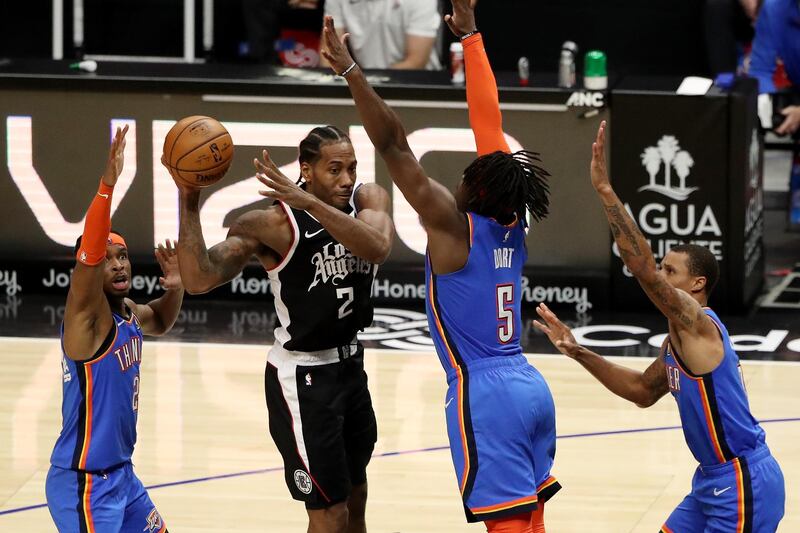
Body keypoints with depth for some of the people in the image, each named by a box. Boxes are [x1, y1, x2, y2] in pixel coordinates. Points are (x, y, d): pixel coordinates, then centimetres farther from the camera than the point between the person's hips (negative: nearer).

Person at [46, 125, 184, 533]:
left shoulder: (127, 312, 5)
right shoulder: (86, 316, -18)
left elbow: (159, 323, 30)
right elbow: (87, 253, -37)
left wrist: (175, 288, 7)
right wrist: (108, 182, -48)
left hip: (122, 474, 9)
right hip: (84, 483, -9)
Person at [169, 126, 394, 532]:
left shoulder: (368, 199, -7)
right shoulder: (274, 223, -22)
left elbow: (378, 248, -30)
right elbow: (199, 279, -30)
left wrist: (310, 203, -39)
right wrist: (188, 200, -38)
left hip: (350, 365, 6)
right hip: (302, 377, -6)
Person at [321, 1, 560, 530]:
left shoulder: (454, 225, -9)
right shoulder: (512, 223, 8)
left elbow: (394, 145, -13)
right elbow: (489, 122, 13)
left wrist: (350, 70, -11)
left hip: (485, 396, -8)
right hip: (530, 387, 8)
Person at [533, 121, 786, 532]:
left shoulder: (698, 325, -16)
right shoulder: (678, 338, 12)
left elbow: (642, 269, -29)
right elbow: (642, 391, 26)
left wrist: (604, 189, -32)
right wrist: (578, 353, 17)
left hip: (744, 484, -10)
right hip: (713, 481, 10)